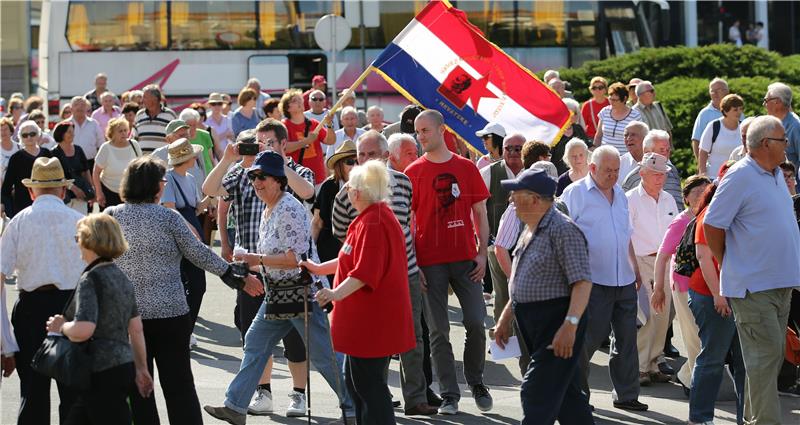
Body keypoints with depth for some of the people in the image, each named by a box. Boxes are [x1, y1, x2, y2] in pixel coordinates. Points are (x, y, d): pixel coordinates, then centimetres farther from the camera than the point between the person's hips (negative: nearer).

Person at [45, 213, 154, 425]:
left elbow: (83, 330, -28)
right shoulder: (121, 277, 12)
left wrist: (61, 326, -8)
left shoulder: (91, 279, -15)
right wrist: (141, 368, 24)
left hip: (102, 374, -9)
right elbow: (136, 329, 17)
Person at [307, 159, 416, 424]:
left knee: (369, 385, -7)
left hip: (373, 321, -11)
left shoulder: (373, 223, -19)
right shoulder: (377, 216, 16)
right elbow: (355, 260, 28)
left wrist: (337, 294, -38)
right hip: (367, 320, 11)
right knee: (356, 381, 17)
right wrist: (319, 269, 32)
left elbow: (365, 272, -29)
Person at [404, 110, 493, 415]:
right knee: (438, 330, 0)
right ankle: (449, 395, 5)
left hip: (465, 258, 1)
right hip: (430, 262, -1)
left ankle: (476, 382, 19)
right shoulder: (413, 172, 2)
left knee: (476, 322, -3)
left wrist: (482, 252, -1)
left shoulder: (466, 168, 5)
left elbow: (480, 213, 8)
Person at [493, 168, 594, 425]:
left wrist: (570, 325, -30)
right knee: (566, 394, 13)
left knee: (537, 394, -11)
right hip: (532, 325, 9)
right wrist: (505, 318, 25)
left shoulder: (562, 229, -16)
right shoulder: (530, 231, 15)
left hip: (557, 322, -9)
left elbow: (582, 282, -23)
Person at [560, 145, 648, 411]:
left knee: (627, 338, 8)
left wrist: (635, 268, 23)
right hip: (594, 281, -7)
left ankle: (626, 394, 16)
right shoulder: (575, 193, -5)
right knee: (591, 337, -4)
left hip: (624, 280, 7)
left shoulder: (620, 195, 16)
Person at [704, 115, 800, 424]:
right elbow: (712, 225, -12)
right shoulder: (740, 176, -14)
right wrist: (728, 264, -2)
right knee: (766, 353, -10)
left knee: (771, 355, 12)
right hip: (753, 285, -8)